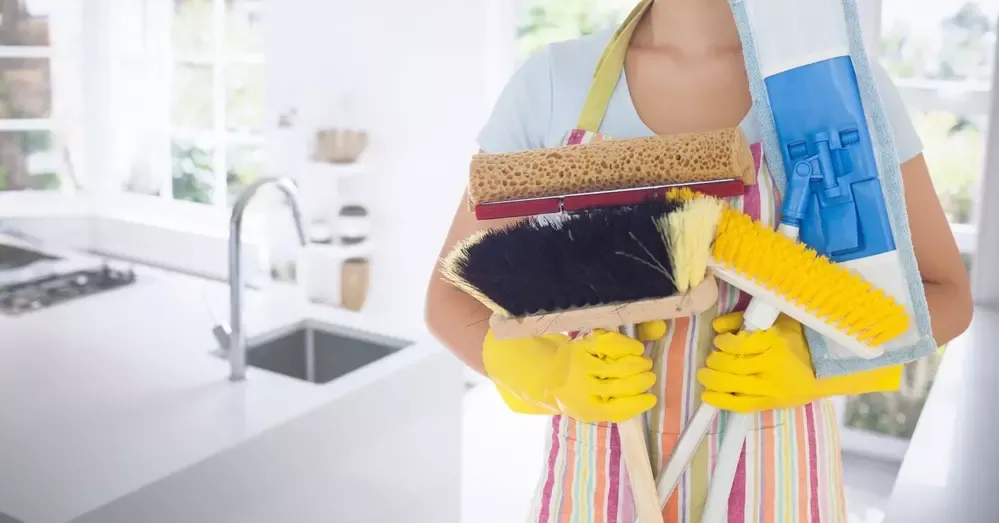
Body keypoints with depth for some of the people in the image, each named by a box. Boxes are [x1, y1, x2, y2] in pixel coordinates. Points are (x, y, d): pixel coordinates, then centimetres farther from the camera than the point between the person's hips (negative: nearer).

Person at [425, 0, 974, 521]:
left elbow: (944, 294, -1)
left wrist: (813, 355, -20)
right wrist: (551, 372, -23)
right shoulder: (551, 82, -8)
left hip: (776, 474, 0)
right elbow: (453, 297, -3)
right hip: (600, 477, 0)